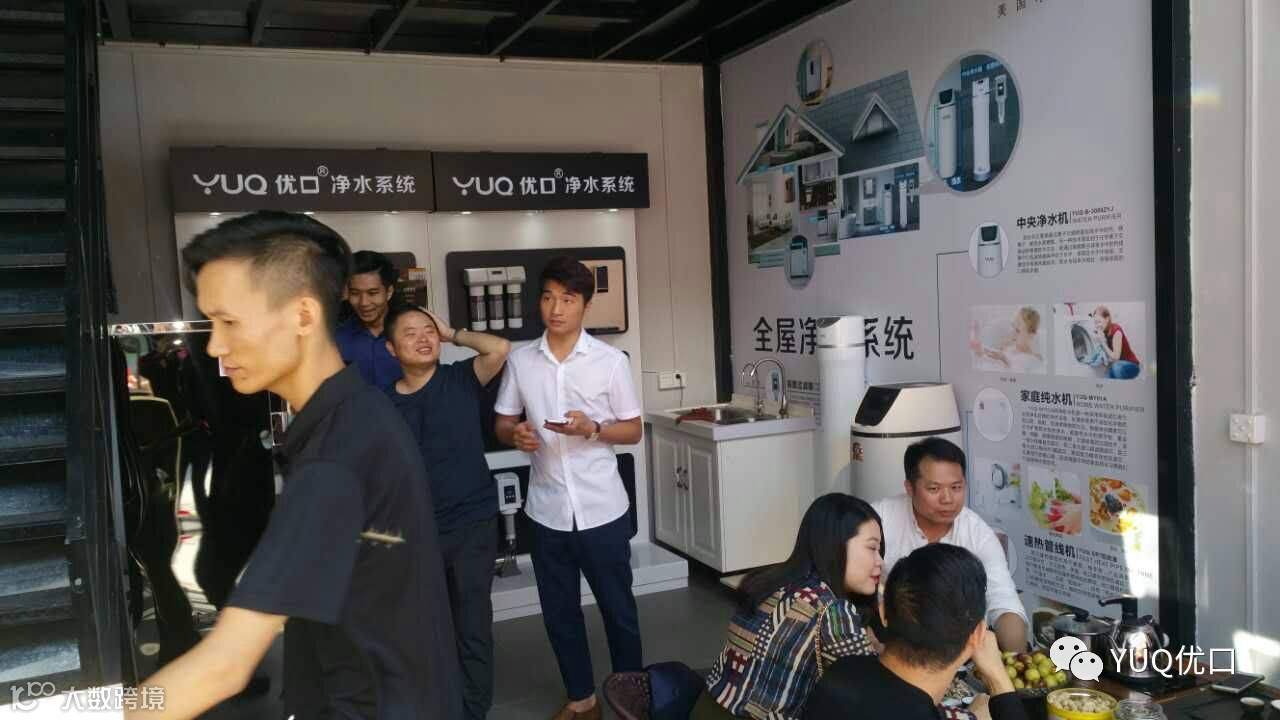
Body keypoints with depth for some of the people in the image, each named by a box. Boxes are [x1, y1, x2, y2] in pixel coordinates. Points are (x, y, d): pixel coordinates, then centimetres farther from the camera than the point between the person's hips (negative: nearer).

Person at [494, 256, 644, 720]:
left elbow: (633, 431, -1)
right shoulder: (520, 361, 1)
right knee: (559, 612, 15)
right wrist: (516, 434, -14)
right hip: (546, 511, 3)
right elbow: (501, 424, 9)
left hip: (602, 509, -2)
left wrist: (591, 428, -20)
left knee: (618, 608, 11)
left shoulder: (611, 361, -6)